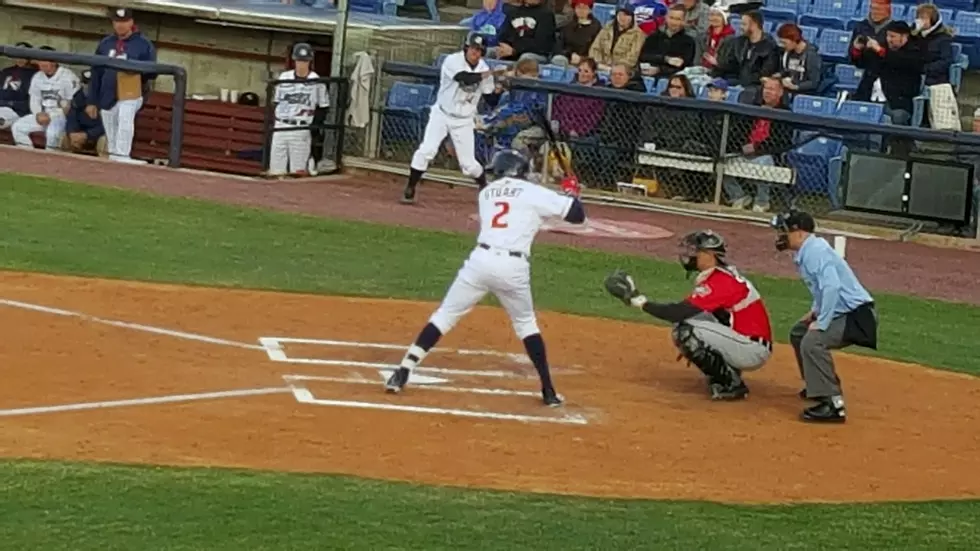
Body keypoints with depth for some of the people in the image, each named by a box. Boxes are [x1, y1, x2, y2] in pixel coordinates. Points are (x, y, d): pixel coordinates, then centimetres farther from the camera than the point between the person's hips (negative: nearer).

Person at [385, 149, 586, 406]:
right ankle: (548, 391, 17)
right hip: (514, 268, -1)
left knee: (445, 315, 8)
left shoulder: (486, 192, 19)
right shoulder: (533, 193, 6)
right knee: (526, 324, 19)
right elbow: (577, 215, 4)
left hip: (481, 260, 1)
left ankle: (403, 372, -3)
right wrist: (570, 193, 25)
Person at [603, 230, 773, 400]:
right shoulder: (719, 276, 12)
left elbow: (679, 313, -25)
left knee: (686, 330, -22)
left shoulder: (720, 281, -19)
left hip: (754, 349, -10)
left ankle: (732, 384, -11)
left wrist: (639, 300, -19)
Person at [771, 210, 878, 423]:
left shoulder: (815, 250, -19)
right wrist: (815, 311, 13)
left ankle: (833, 405, -31)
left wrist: (821, 323, -27)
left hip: (857, 315, -11)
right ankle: (819, 385, 36)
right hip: (841, 313, 11)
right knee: (799, 332, 24)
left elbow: (832, 286, -31)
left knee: (812, 341, -29)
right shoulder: (805, 252, 12)